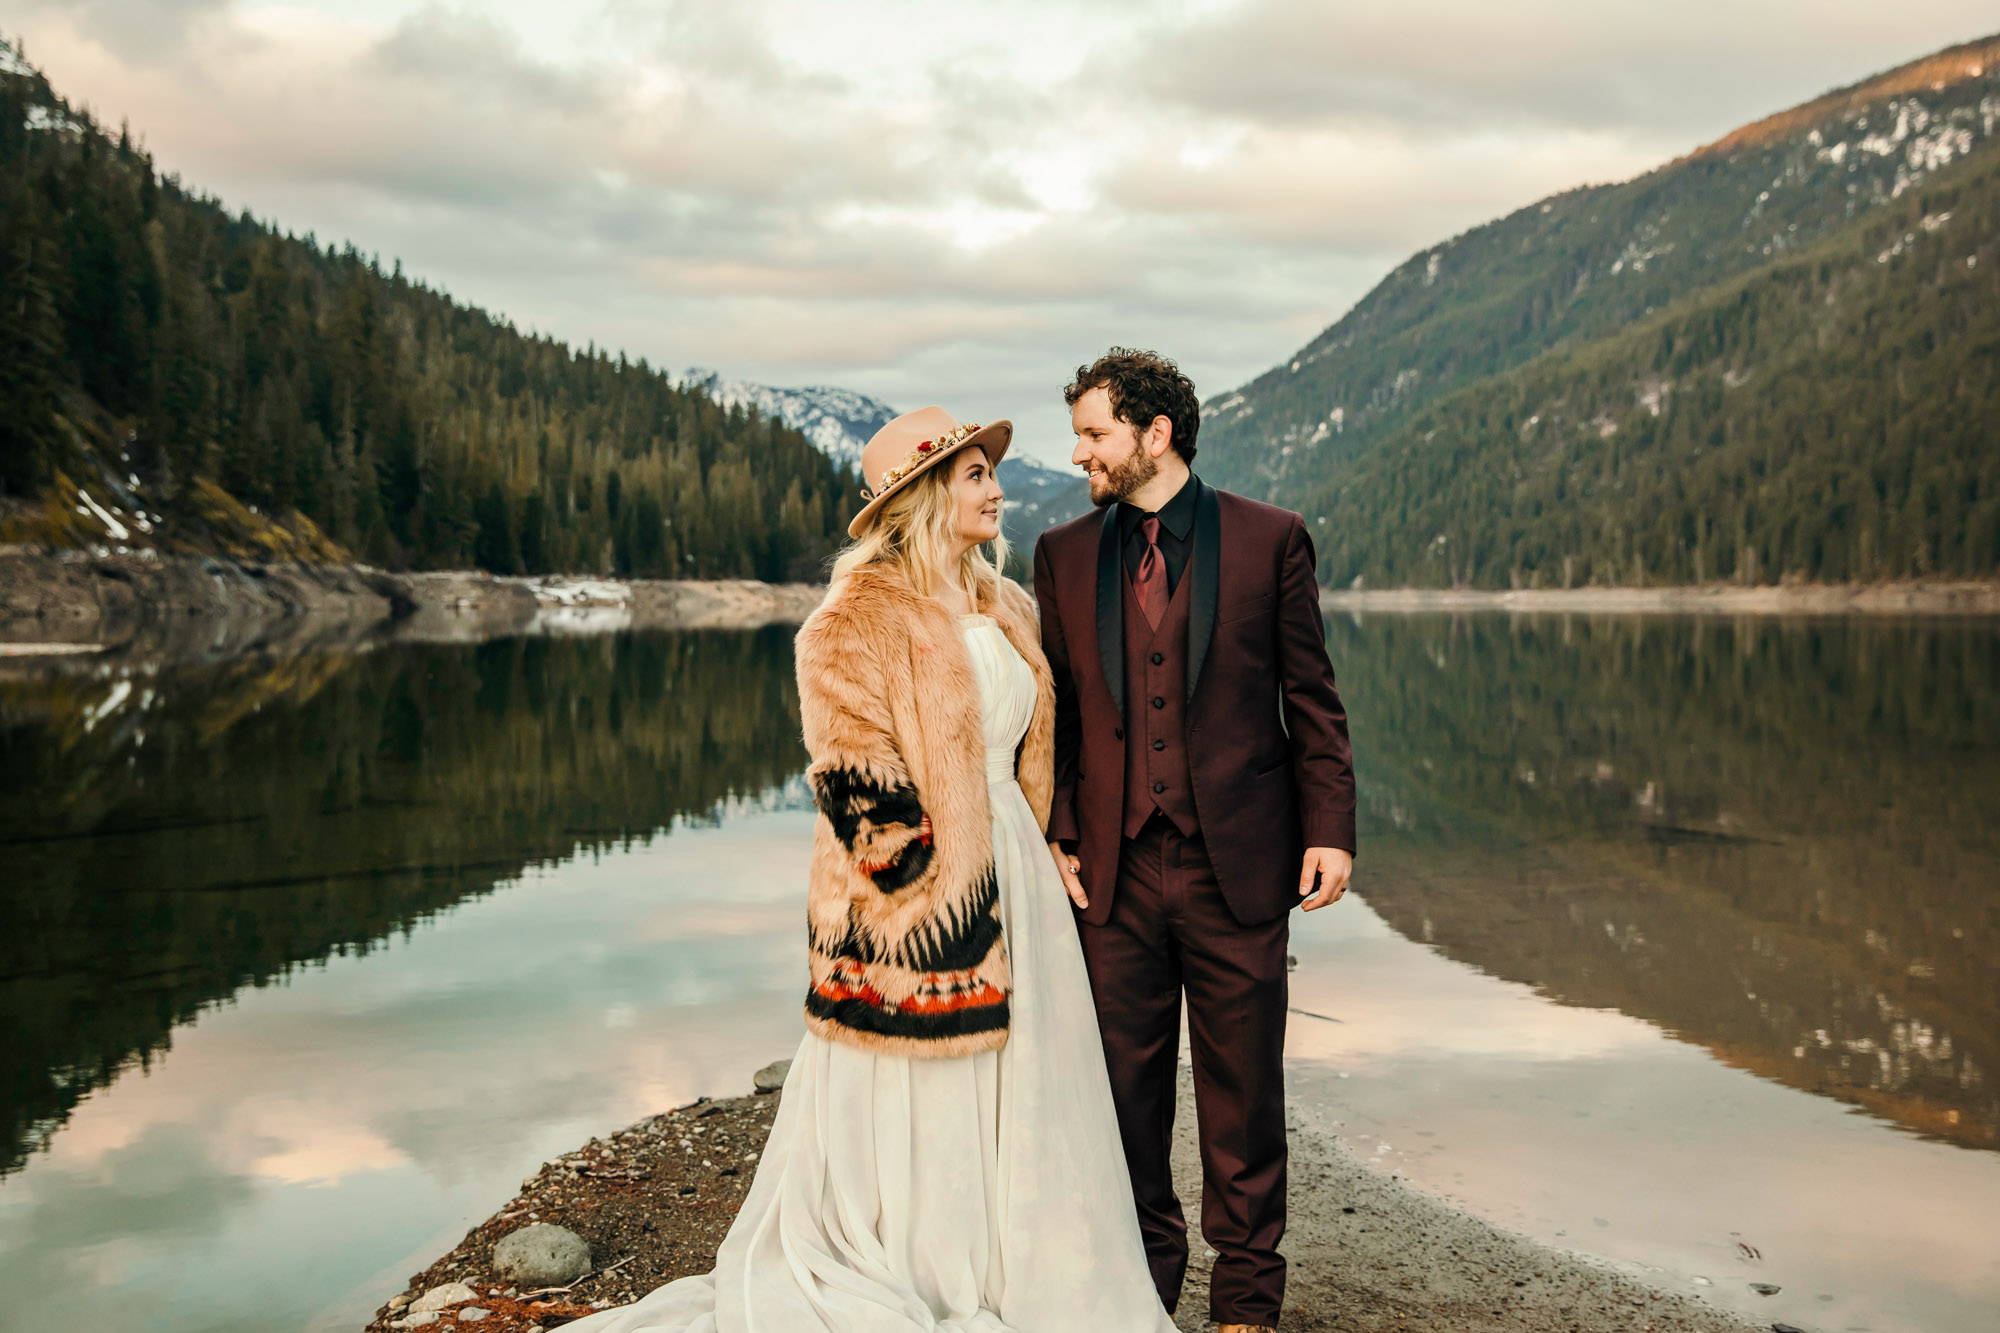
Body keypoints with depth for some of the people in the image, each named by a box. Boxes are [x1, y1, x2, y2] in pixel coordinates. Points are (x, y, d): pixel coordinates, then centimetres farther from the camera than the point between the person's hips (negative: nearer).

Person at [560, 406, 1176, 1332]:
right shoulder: (859, 618, -12)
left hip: (1010, 879, 8)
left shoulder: (1005, 611, 13)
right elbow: (856, 776, -16)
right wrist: (926, 887, -16)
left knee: (1015, 1111, 14)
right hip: (913, 901, -8)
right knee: (911, 1123, 2)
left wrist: (1040, 858, 15)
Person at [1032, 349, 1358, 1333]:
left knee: (1243, 1093, 8)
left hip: (1238, 866, -2)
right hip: (1115, 870, 2)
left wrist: (1330, 828, -5)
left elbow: (1312, 698, 2)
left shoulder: (1270, 539, 0)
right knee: (1126, 1087, 11)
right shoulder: (1064, 554, 7)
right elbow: (1056, 707, 10)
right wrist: (1055, 833, 1)